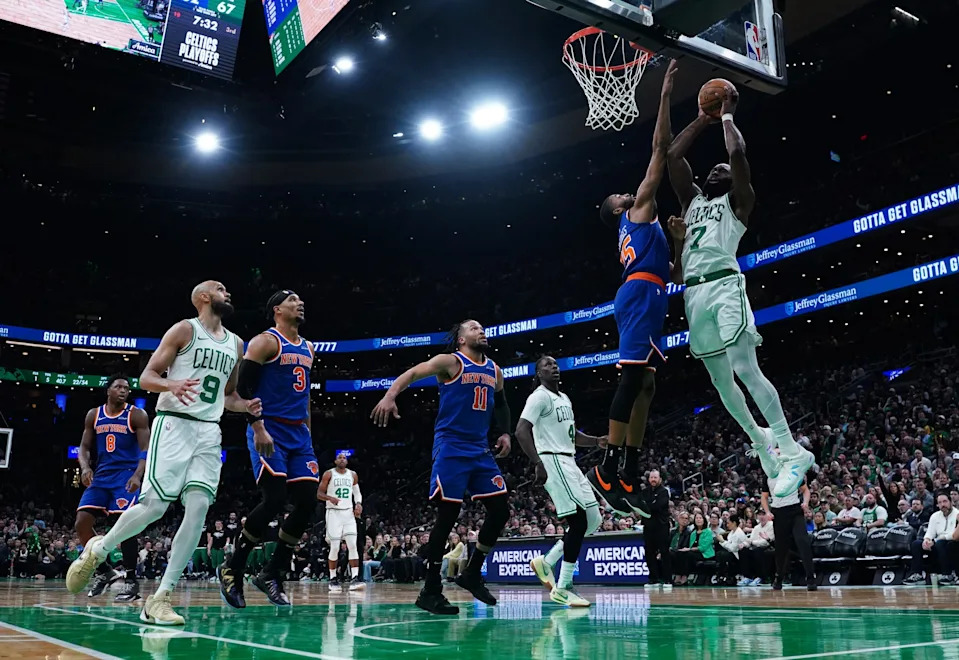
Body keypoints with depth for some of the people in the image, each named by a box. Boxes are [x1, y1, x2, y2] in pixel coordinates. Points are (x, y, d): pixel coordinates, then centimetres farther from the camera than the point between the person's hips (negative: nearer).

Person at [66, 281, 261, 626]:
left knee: (198, 509, -9)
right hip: (174, 424, -5)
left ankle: (159, 599, -4)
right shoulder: (185, 329, 0)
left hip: (209, 432, 6)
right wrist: (172, 384, -25)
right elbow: (146, 377, -3)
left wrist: (245, 405, 5)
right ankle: (97, 551, 17)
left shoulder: (235, 343, 18)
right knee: (154, 506, -13)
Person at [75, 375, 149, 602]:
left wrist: (138, 475, -26)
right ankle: (104, 571, 13)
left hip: (126, 475, -5)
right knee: (81, 523, -4)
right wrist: (85, 467, -11)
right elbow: (84, 447, 11)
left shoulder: (137, 415, -4)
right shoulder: (93, 415, 8)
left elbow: (146, 449, -10)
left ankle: (132, 581, -7)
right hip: (101, 475, 5)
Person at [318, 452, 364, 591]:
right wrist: (330, 498, -22)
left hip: (349, 513, 3)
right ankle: (333, 579, 12)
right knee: (334, 547, -2)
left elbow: (357, 492, 19)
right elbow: (319, 494, -2)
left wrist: (359, 504, -2)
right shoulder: (329, 474, -1)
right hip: (333, 512, -3)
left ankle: (354, 579, -13)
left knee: (353, 545, -9)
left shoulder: (352, 475, 9)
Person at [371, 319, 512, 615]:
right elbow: (413, 373, -15)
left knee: (500, 510, 1)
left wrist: (505, 433, 15)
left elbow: (501, 404, 30)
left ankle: (472, 574, 17)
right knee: (448, 514, -10)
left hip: (480, 449, 7)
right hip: (450, 447, -7)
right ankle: (431, 589, 1)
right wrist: (390, 395, -33)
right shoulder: (451, 362, -5)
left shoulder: (495, 371, 15)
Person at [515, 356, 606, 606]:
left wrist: (597, 441, 10)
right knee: (578, 522, -13)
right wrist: (538, 464, -26)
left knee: (593, 520, 8)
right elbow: (521, 431, -19)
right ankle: (563, 587, -6)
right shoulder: (539, 397, -8)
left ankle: (547, 562, 16)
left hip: (570, 463, 9)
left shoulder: (565, 399, 20)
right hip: (553, 462, -9)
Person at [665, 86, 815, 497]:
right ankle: (760, 439, 28)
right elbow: (673, 155, 23)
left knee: (744, 369, -18)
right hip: (694, 292, 7)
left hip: (724, 285, -6)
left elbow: (737, 152, -5)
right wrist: (704, 118, 25)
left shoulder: (738, 201, 11)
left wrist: (727, 116, 11)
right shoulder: (692, 200, 27)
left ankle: (793, 451, -16)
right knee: (719, 378, 10)